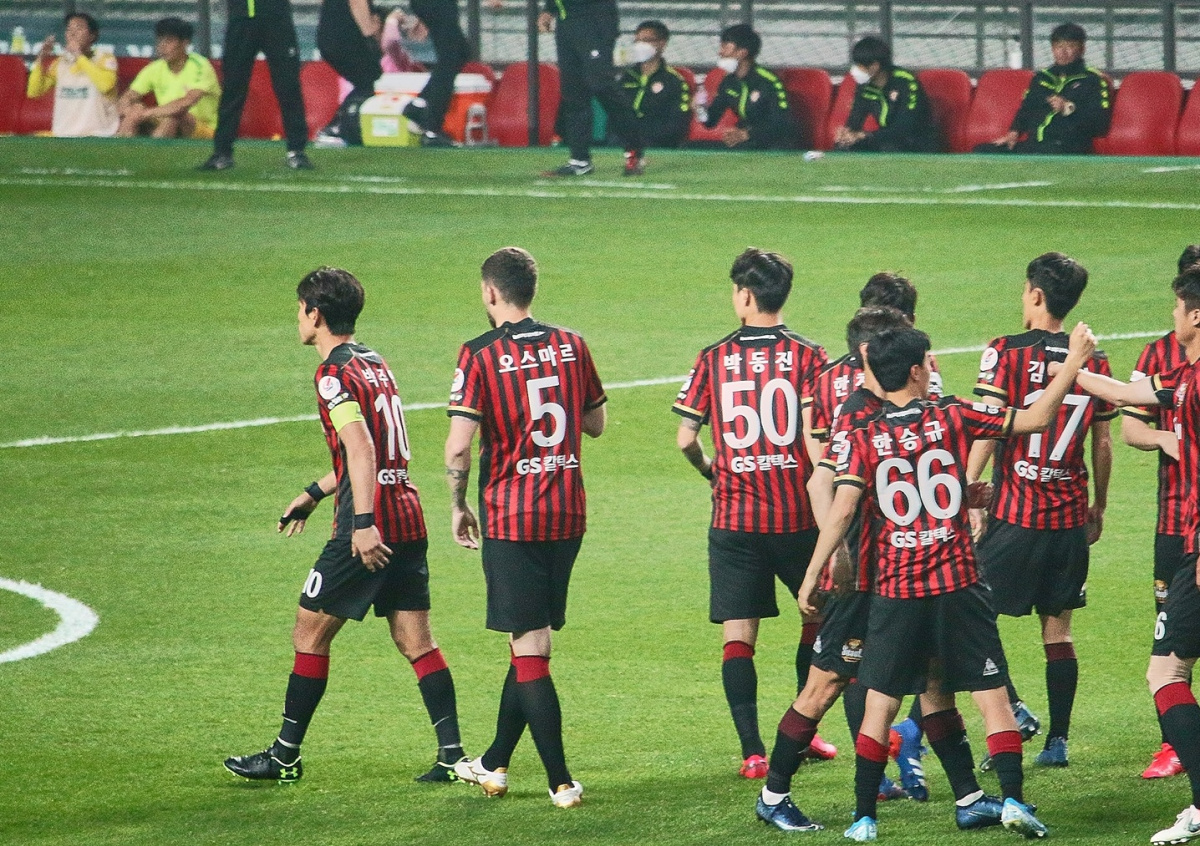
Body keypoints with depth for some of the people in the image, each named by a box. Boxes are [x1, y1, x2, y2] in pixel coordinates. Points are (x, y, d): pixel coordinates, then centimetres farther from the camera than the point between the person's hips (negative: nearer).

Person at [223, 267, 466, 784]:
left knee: (310, 634, 3)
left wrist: (363, 523, -29)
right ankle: (452, 755, 0)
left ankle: (285, 756, 9)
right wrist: (313, 494, 34)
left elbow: (361, 449, -23)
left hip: (366, 532, -8)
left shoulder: (334, 374, -11)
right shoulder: (375, 364, 17)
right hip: (409, 522, 8)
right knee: (417, 643, 7)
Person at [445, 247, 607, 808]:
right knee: (532, 641, 16)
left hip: (511, 519, -6)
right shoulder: (570, 346, 4)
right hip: (568, 513, 6)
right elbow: (596, 423, 16)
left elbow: (459, 447, -15)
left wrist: (459, 507, 0)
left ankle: (561, 782, -6)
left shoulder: (480, 356, -11)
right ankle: (495, 764, 28)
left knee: (529, 650, -2)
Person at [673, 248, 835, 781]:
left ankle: (752, 751, -5)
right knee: (819, 616, 20)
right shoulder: (806, 355, -4)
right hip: (796, 516, 0)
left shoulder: (713, 358, -1)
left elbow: (685, 438, 0)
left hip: (733, 518, 0)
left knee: (737, 635, 2)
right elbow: (814, 437, -10)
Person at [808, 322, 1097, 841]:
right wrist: (1074, 362, 11)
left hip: (896, 590, 1)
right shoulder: (951, 418, -2)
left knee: (880, 705, 8)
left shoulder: (864, 438, -2)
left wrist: (812, 576, -5)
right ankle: (1014, 801, -4)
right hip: (958, 584, -1)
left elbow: (842, 510, -10)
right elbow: (1036, 418, 2)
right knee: (991, 695, 5)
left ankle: (864, 818, 7)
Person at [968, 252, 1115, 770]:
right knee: (1058, 630, 9)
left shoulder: (1006, 354, -8)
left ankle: (1012, 709, -11)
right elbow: (1103, 444, 11)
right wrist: (1099, 507, 22)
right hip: (1071, 514, 4)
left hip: (1015, 513, -4)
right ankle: (1058, 740, 8)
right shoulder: (1094, 363, 5)